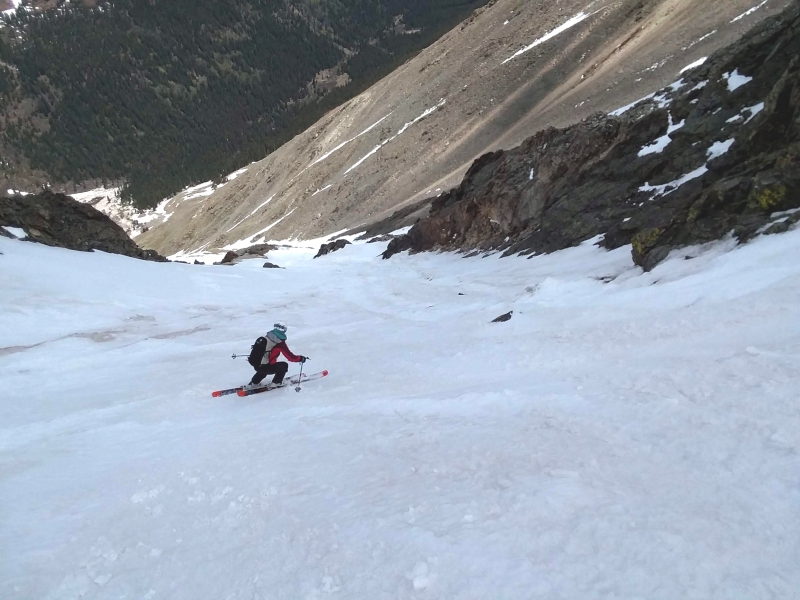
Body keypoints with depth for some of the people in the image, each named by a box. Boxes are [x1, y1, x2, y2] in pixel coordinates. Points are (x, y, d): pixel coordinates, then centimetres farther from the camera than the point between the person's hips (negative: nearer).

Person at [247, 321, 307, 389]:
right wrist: (301, 358, 6)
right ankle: (276, 383, 17)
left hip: (256, 365, 7)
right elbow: (290, 357, -11)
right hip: (265, 367, -7)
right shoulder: (280, 343, -14)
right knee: (284, 365, 12)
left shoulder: (266, 337, 5)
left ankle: (253, 383, 34)